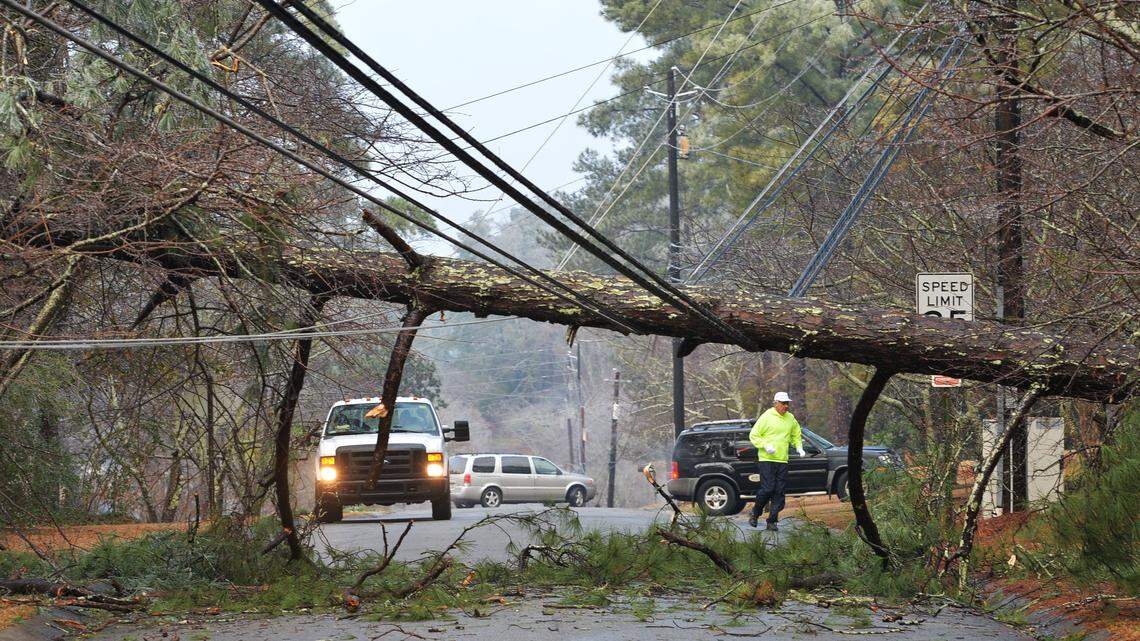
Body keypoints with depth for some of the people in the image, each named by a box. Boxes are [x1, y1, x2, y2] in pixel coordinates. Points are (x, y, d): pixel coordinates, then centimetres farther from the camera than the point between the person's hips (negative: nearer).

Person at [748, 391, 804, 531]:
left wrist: (799, 447, 8)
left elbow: (796, 436, 26)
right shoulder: (766, 417, -5)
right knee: (767, 489, -12)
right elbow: (753, 435, -4)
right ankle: (755, 514, 10)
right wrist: (765, 446, -18)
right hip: (767, 460, -5)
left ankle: (772, 521, 5)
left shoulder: (791, 419, 11)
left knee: (779, 493, 0)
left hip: (783, 461, 5)